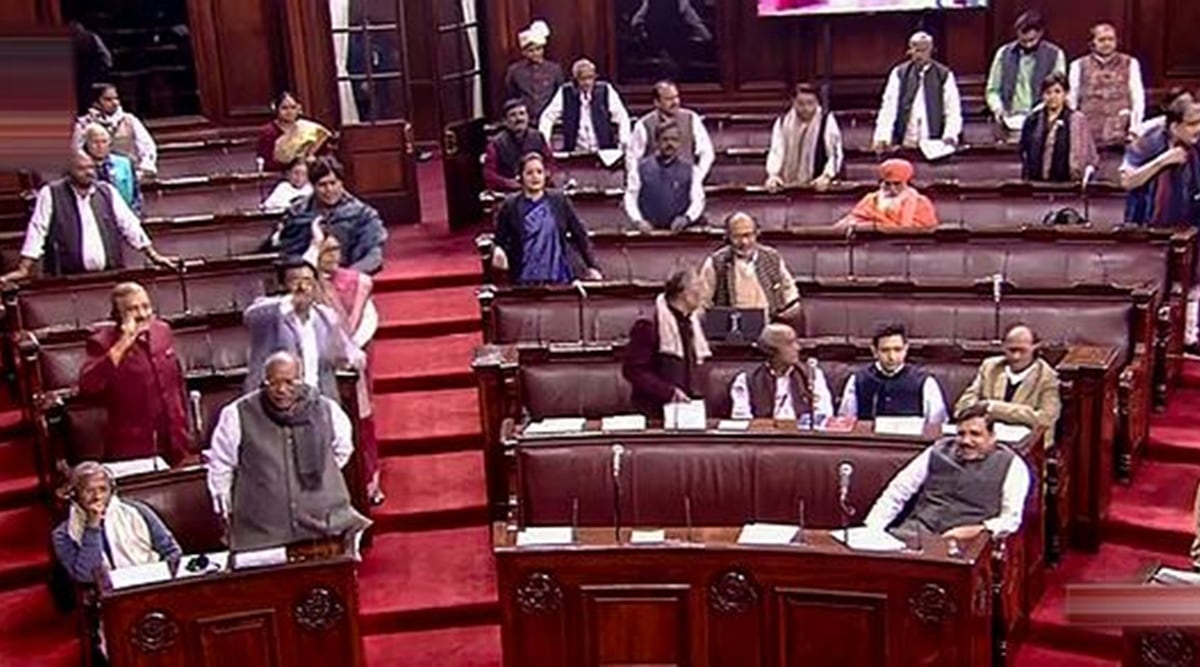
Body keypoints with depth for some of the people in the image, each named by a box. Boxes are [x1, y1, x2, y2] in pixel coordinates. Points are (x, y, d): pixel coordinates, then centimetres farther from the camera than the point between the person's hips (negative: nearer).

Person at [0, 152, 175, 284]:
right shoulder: (50, 194, 1)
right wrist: (24, 269, -6)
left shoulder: (107, 191, 11)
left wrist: (153, 256, 10)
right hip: (69, 279, -3)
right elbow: (37, 231, -1)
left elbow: (129, 224, 13)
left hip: (110, 276, 3)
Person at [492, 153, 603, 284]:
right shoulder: (510, 205, 3)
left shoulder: (559, 200, 6)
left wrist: (592, 266, 3)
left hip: (561, 277, 1)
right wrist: (498, 251, -16)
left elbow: (580, 234, 8)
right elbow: (500, 241, 7)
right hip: (526, 281, -1)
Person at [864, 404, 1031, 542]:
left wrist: (979, 530, -19)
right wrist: (870, 532, 1)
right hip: (917, 532, 2)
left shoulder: (1010, 465, 6)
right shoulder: (939, 451, 15)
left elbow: (1011, 519, 0)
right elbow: (897, 493, 13)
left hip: (964, 543, -2)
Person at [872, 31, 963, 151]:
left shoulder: (944, 75, 4)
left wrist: (950, 136, -15)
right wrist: (882, 138, -13)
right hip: (905, 146, 1)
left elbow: (953, 110, 1)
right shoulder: (899, 73, 5)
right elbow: (889, 107, -1)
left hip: (934, 146, 0)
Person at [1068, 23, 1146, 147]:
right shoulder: (1079, 65, 10)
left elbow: (1138, 97, 7)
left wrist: (1135, 128, -3)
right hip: (1088, 136, 0)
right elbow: (1071, 98, 10)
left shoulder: (1129, 64, 10)